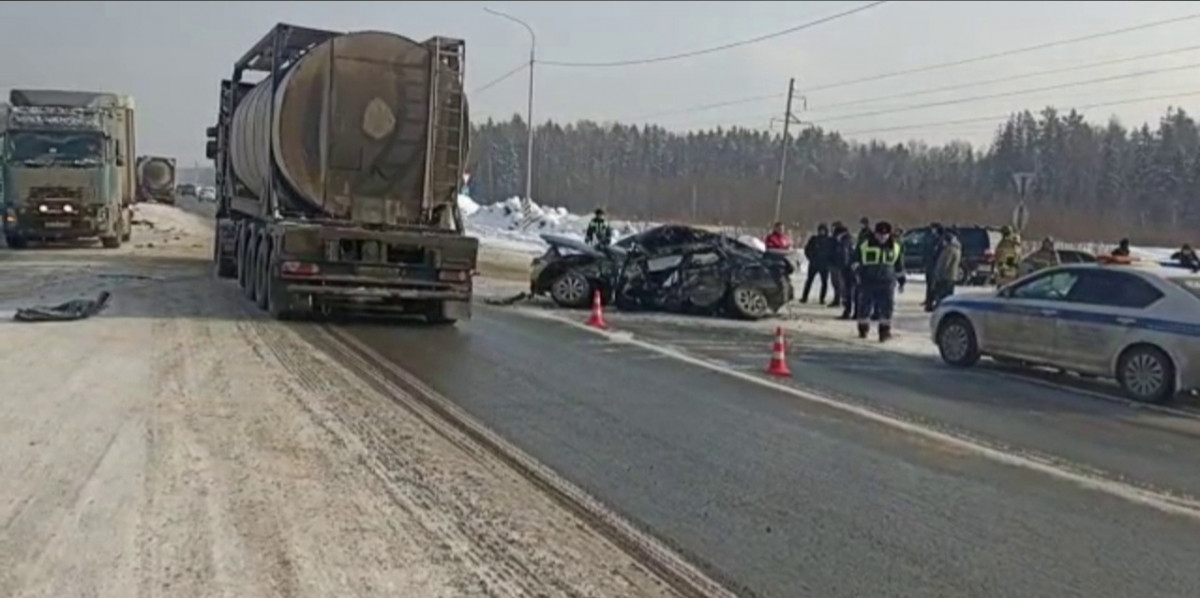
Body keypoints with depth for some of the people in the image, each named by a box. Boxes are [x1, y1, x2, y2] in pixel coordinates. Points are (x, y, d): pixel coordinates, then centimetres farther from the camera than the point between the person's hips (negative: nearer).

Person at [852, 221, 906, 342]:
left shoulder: (895, 247, 7)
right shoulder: (864, 245, -2)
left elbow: (899, 266, 18)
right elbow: (856, 260, 4)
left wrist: (901, 279, 19)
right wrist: (858, 270, -11)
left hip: (887, 283, 1)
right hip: (868, 282, -1)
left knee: (887, 307, -6)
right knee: (864, 306, 4)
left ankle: (885, 331, 2)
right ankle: (863, 329, 22)